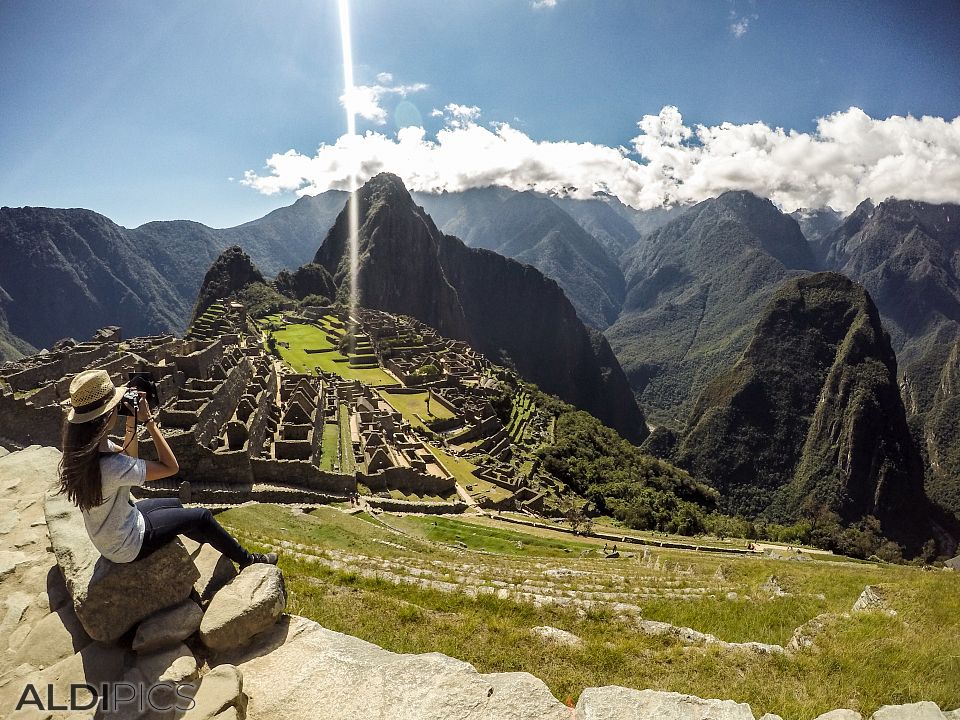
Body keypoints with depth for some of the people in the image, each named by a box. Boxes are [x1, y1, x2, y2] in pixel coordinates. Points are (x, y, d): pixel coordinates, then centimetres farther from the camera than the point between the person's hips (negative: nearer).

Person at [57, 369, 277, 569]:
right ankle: (246, 559, 24)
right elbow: (171, 467, -28)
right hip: (127, 547, -8)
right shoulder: (111, 466, -39)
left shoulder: (84, 446, -12)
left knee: (174, 504, 27)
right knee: (202, 516, 3)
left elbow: (128, 457, 6)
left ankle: (209, 540, 52)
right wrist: (148, 421, -26)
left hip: (104, 537, 8)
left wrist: (132, 423, -10)